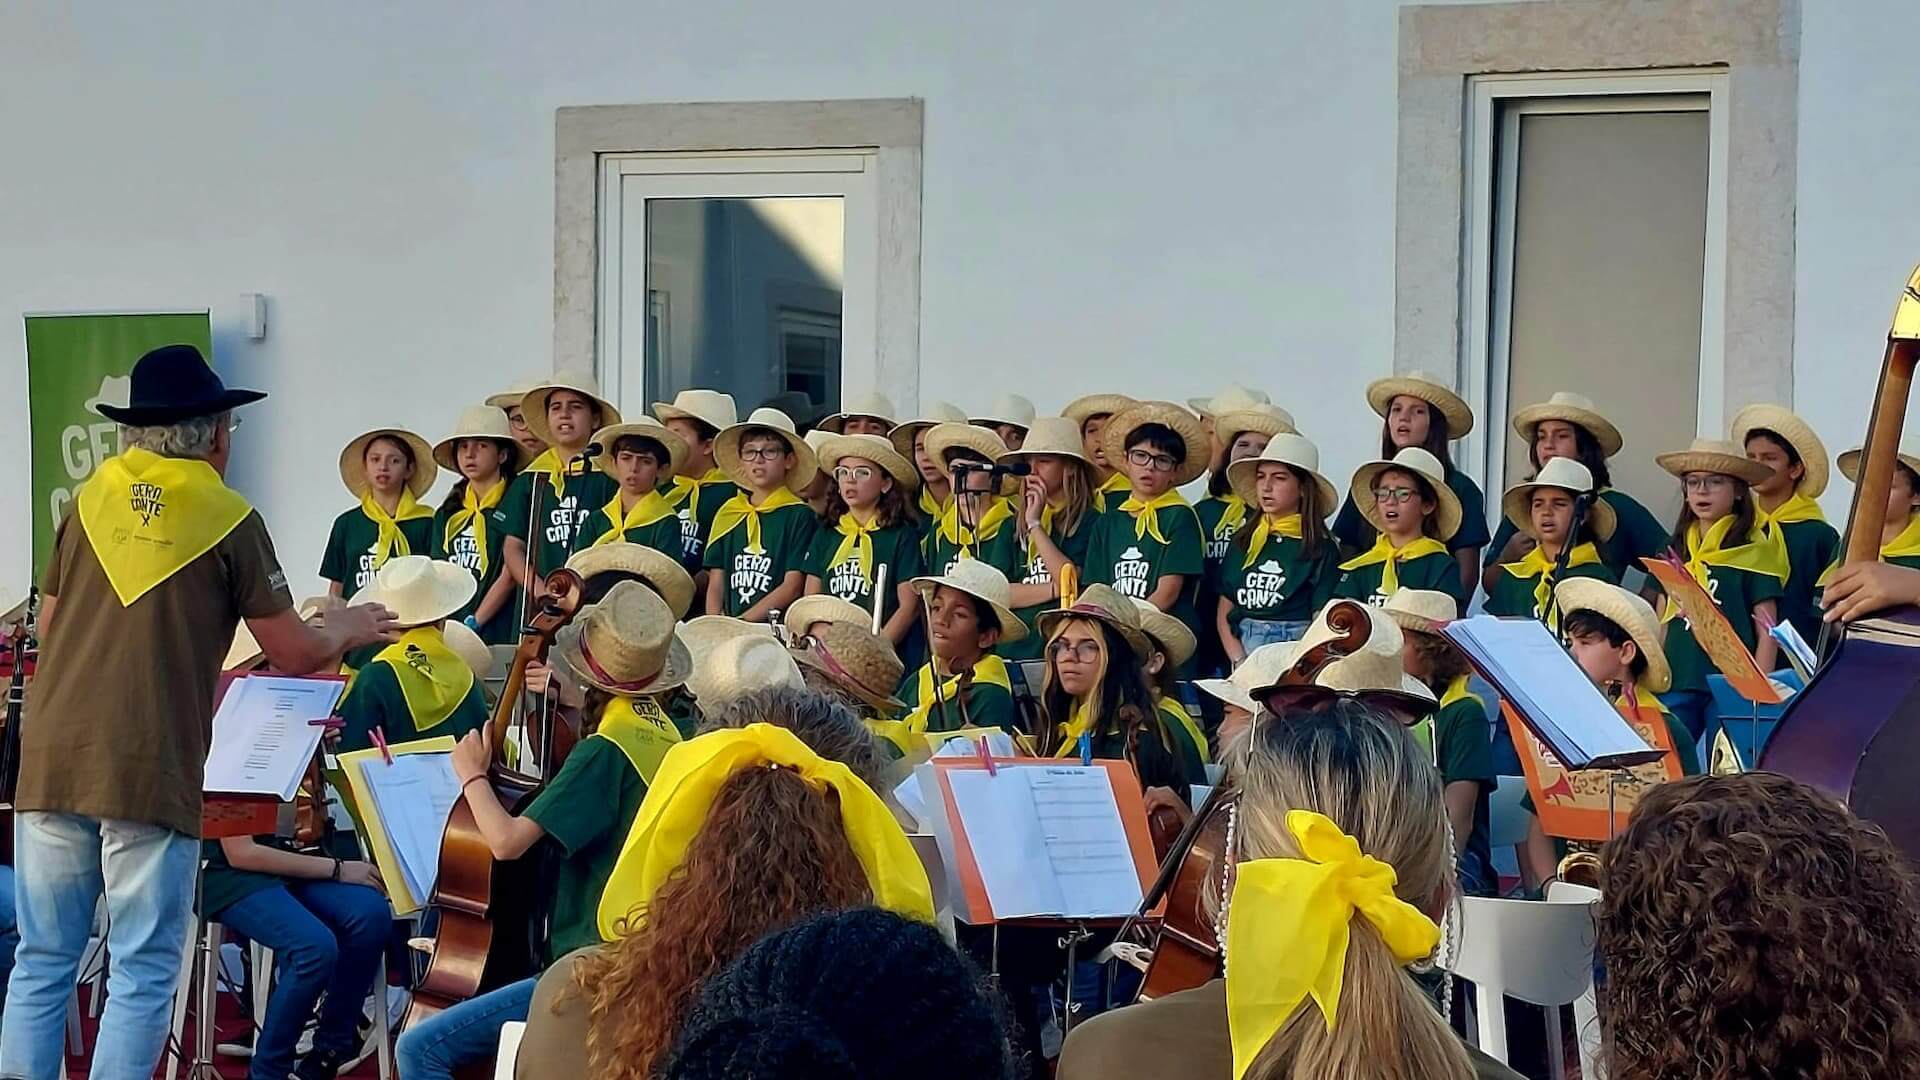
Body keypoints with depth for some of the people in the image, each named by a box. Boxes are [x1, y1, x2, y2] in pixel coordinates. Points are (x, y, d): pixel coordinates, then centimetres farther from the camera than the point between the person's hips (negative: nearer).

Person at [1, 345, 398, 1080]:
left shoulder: (86, 502, 11)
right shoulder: (229, 519, 0)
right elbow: (295, 655, 3)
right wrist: (348, 629, 23)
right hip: (152, 771, -4)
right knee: (142, 972, 3)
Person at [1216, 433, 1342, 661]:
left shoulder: (1321, 549, 3)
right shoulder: (1242, 542, 15)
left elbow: (1322, 622, -1)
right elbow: (1224, 612, 15)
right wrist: (1239, 661, 1)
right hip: (1242, 645, 3)